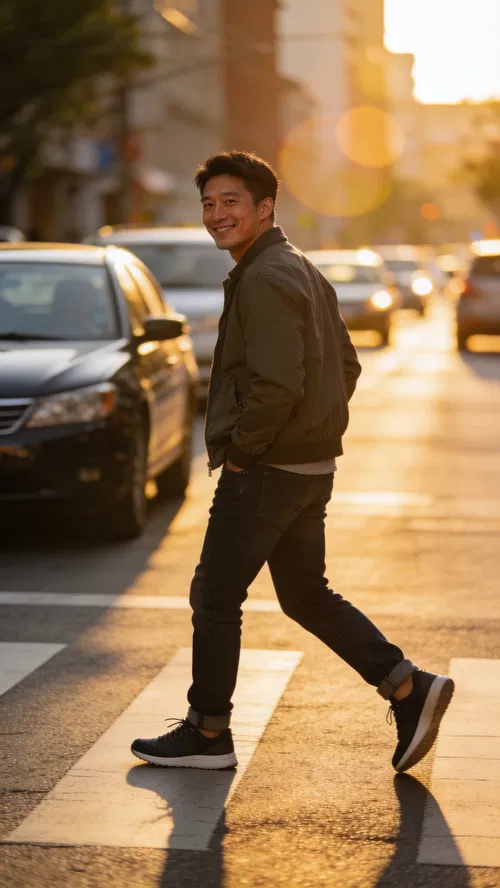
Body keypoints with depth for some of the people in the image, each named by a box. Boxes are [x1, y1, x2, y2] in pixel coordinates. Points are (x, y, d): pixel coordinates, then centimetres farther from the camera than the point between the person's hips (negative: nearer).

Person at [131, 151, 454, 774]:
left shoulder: (264, 280, -18)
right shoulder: (302, 270, 15)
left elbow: (278, 384, -28)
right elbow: (345, 367, 20)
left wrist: (238, 449, -15)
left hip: (266, 469, -10)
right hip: (313, 467, 10)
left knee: (214, 597, 3)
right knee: (306, 595, 17)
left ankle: (207, 733, 14)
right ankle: (408, 687, 10)